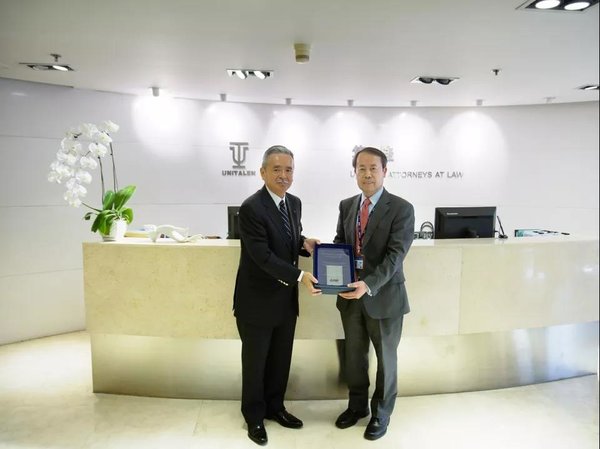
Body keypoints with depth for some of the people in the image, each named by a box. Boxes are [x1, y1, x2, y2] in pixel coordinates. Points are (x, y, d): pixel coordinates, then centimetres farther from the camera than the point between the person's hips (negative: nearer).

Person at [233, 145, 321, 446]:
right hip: (257, 301, -6)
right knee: (255, 361, 13)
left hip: (286, 299, 7)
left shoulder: (294, 203, 3)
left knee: (281, 359, 20)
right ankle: (254, 416, 34)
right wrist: (300, 276, -30)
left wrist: (304, 243, -6)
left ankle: (274, 407, 41)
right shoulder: (251, 208, -21)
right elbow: (263, 256, -26)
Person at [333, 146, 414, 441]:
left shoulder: (401, 209, -12)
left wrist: (369, 284, -31)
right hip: (350, 295, 5)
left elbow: (396, 254, -19)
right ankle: (357, 405, 41)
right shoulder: (347, 205, 5)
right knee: (353, 355, 18)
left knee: (385, 358, 14)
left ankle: (381, 414, 36)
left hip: (384, 296, -4)